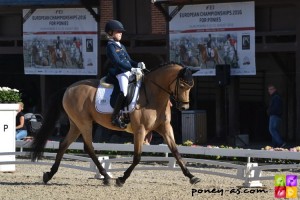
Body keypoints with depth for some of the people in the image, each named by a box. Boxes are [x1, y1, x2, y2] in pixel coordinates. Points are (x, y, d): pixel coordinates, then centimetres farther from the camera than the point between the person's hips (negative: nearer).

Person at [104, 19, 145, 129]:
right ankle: (115, 117, -26)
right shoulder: (110, 46, -4)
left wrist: (138, 64, 4)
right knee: (124, 91, -31)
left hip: (129, 71, 10)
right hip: (120, 72, -10)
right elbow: (117, 62, -14)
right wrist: (131, 68, -21)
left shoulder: (121, 46, 24)